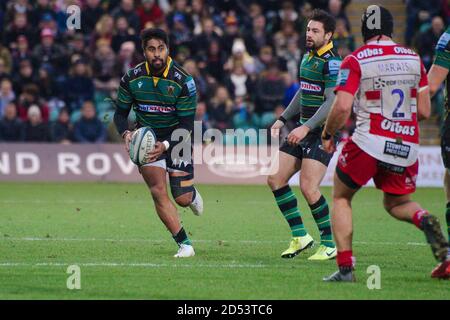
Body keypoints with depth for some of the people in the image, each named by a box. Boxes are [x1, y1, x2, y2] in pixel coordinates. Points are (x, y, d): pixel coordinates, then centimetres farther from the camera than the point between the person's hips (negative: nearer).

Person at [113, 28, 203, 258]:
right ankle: (184, 244, -9)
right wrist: (126, 133, -20)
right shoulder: (132, 79, -10)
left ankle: (192, 193, 38)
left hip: (175, 137, -1)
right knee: (158, 191, -18)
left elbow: (186, 124, -15)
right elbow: (120, 112, 1)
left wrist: (165, 145, -30)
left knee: (182, 199, -3)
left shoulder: (183, 81, -17)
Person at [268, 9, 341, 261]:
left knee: (309, 188, -16)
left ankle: (330, 245, -3)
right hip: (304, 131, 10)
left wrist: (306, 127, -26)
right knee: (275, 179, 5)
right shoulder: (308, 58, 14)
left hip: (322, 133, -9)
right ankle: (300, 236, 13)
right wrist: (283, 120, 22)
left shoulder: (331, 62, -15)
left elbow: (333, 102, -22)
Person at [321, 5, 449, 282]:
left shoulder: (355, 61, -5)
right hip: (407, 146, 4)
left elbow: (342, 107, -14)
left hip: (369, 143, -4)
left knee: (341, 198, 16)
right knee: (396, 203, 23)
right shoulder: (414, 59, 8)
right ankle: (424, 219, -13)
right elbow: (424, 111, 7)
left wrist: (327, 135, 3)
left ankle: (345, 266, 3)